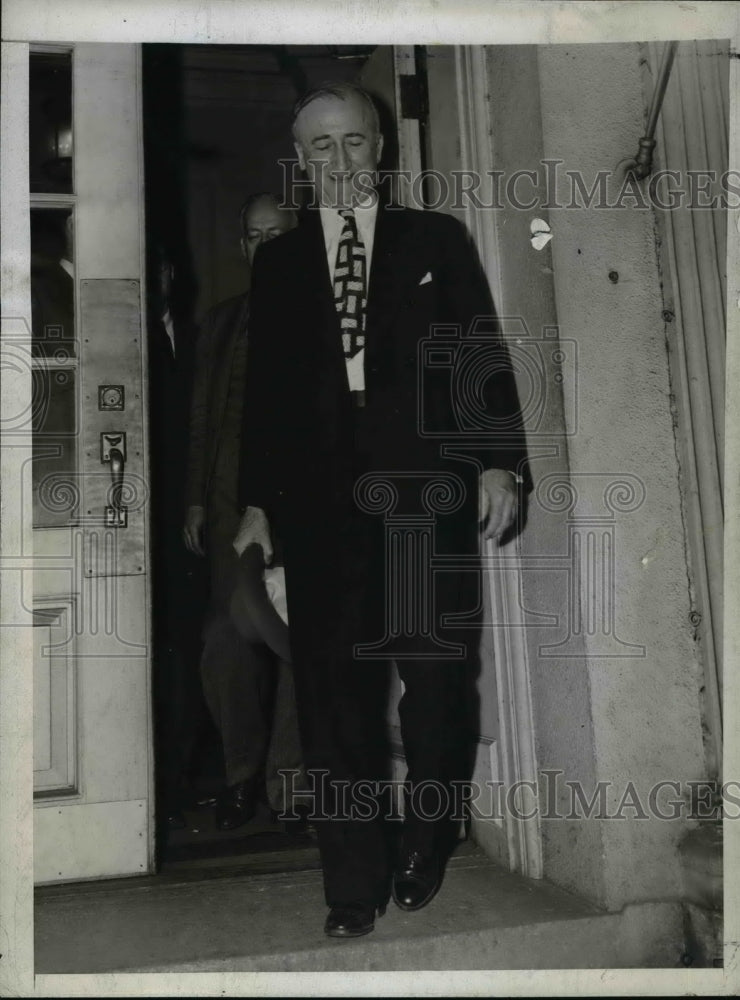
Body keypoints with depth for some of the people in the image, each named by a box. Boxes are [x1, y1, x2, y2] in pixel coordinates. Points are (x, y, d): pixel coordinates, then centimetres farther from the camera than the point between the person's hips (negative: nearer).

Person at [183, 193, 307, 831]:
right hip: (233, 502, 3)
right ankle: (243, 773, 16)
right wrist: (197, 500, 9)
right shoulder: (222, 320, 19)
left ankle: (288, 772, 8)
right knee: (229, 638, 1)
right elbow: (202, 417, 16)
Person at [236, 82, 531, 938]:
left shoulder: (436, 240, 11)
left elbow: (485, 354, 6)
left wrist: (498, 461, -4)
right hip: (319, 497, 1)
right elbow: (263, 387, 11)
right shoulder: (277, 262, 15)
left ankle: (424, 847, 27)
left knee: (432, 676, 3)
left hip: (426, 487, -1)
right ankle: (353, 884, 13)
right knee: (333, 690, 1)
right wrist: (257, 499, 6)